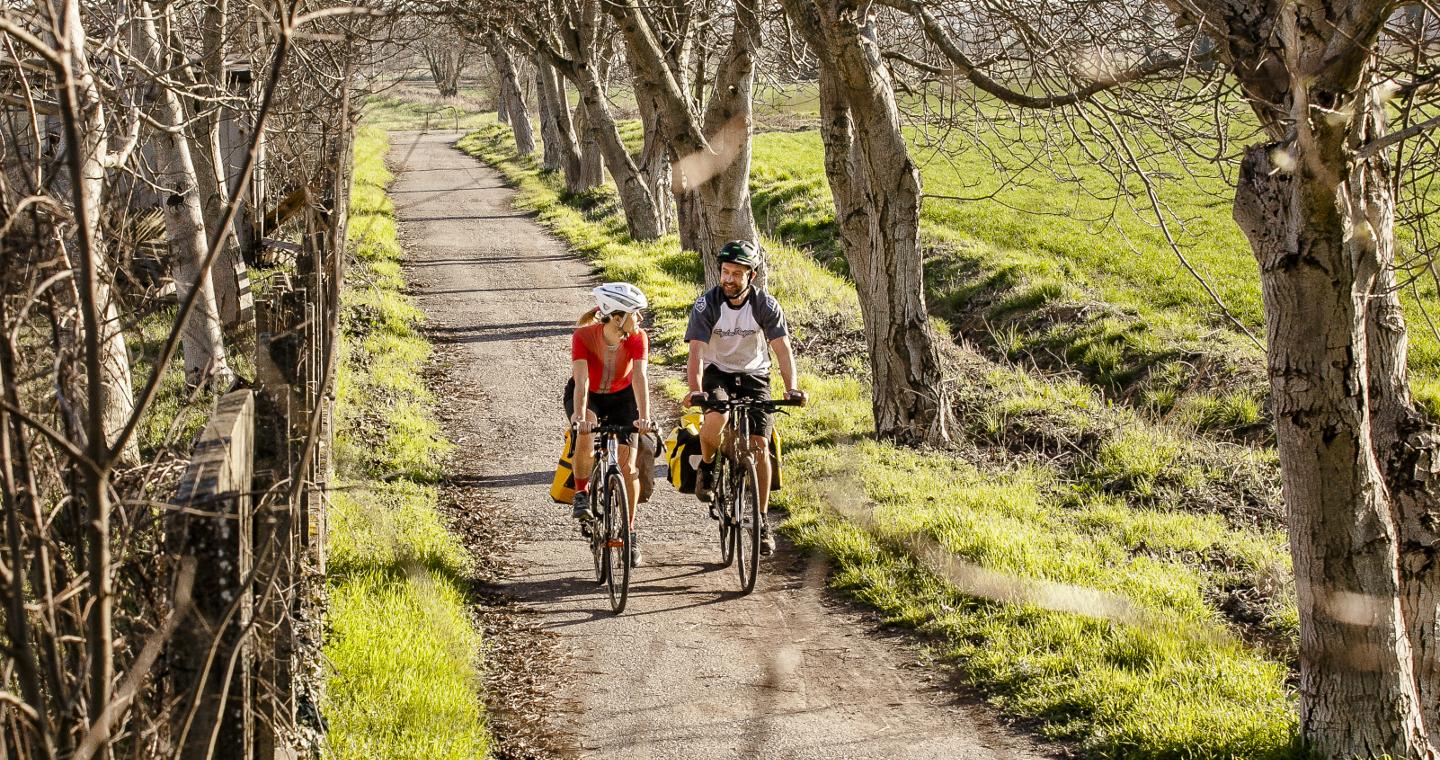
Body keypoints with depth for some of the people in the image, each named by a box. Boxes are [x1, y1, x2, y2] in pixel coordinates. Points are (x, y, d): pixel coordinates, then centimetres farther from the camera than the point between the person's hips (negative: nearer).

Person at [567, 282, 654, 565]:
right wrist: (579, 417, -55)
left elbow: (640, 378, -35)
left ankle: (630, 531, 10)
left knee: (627, 466, -7)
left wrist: (644, 416, -50)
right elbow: (581, 381, -40)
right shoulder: (583, 337, -31)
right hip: (587, 395, -2)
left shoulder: (638, 338, -25)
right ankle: (581, 493, -12)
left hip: (621, 396, 2)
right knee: (586, 434, -36)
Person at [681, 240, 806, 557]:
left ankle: (762, 520, 3)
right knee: (716, 419, -34)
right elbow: (696, 351, -26)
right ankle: (706, 466, -2)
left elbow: (782, 348, -22)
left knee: (760, 445, -9)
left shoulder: (766, 305, -16)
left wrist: (791, 387, -39)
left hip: (753, 375, 1)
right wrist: (695, 390, -44)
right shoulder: (707, 304, -19)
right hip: (716, 372, -1)